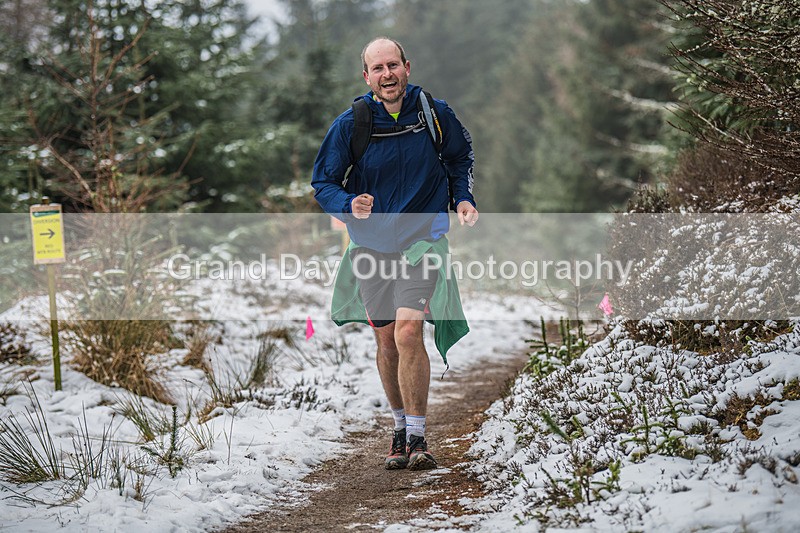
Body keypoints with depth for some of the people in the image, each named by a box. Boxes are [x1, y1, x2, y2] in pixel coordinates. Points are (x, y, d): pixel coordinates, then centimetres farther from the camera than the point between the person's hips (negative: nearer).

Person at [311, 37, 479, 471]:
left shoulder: (435, 114, -5)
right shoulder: (349, 125, -7)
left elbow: (460, 159, 15)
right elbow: (323, 183, -1)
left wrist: (463, 198, -1)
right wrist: (349, 205, -21)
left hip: (423, 236, -2)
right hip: (371, 242, 2)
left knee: (408, 330, -19)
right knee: (386, 339, 10)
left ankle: (417, 439, -14)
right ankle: (400, 427, 30)